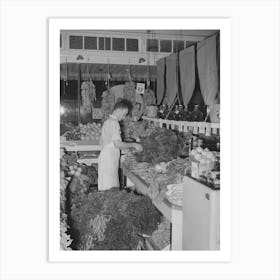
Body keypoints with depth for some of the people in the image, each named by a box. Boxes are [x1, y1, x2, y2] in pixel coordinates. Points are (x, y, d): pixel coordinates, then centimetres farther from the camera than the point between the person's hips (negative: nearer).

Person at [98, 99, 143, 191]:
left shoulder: (107, 121, 16)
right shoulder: (114, 123, -15)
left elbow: (101, 142, 21)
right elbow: (118, 144, -22)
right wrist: (134, 145, -10)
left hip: (105, 158, 10)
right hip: (109, 160, -10)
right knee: (109, 189, -5)